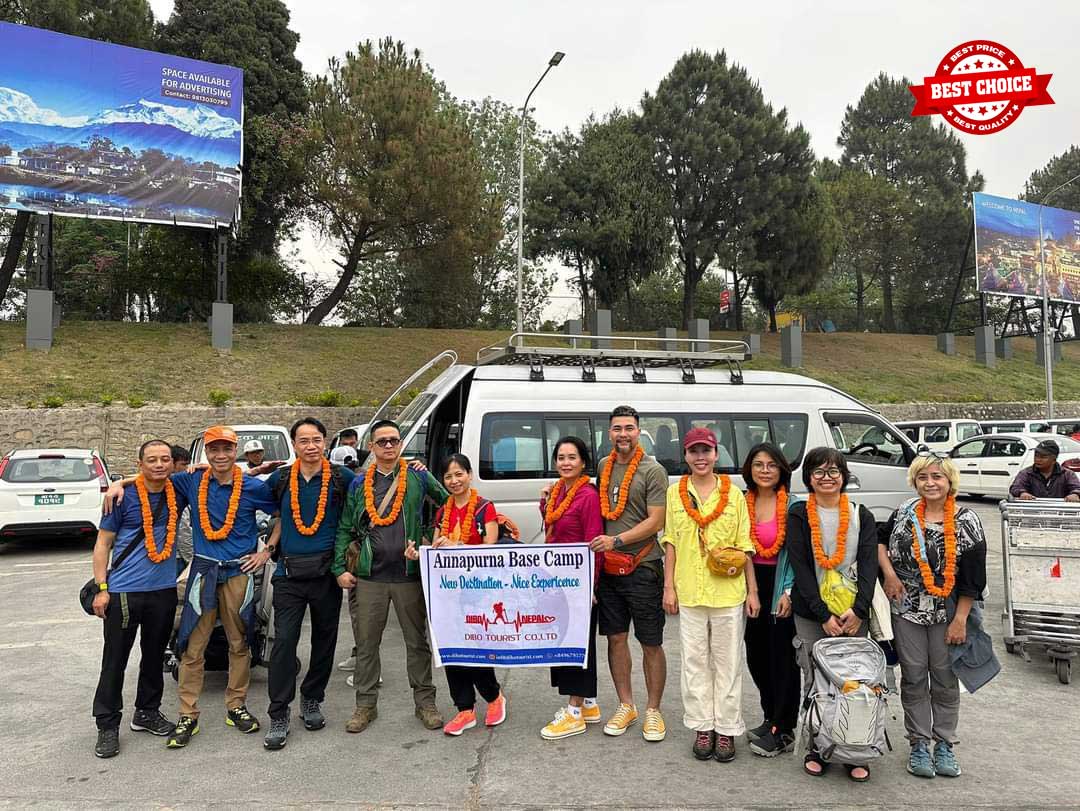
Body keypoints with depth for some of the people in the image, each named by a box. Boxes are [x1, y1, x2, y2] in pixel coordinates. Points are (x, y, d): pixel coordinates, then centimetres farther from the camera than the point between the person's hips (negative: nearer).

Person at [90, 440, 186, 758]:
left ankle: (147, 713, 31)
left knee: (155, 656, 15)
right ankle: (107, 726, 15)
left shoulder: (178, 493, 3)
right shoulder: (125, 497, -7)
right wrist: (101, 588, -10)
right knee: (115, 660, 2)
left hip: (164, 590, 4)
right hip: (123, 591, -4)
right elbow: (102, 544, -3)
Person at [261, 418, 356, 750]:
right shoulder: (280, 479, 4)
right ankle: (278, 716, 2)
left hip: (326, 571, 0)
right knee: (283, 641, -6)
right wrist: (269, 548, 9)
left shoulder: (341, 477, -2)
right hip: (289, 573, 0)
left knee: (324, 639, 10)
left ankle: (312, 700, 29)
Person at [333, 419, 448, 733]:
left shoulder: (419, 477, 2)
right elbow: (345, 530, 8)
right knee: (366, 643, 9)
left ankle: (425, 702, 22)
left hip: (410, 575, -1)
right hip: (369, 577, 2)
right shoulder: (358, 484, 7)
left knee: (417, 641, 9)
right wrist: (340, 568, 1)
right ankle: (365, 705, 24)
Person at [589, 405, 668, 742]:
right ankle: (626, 706, 27)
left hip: (642, 568, -5)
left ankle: (653, 711, 19)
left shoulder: (653, 471, -7)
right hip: (608, 567, 5)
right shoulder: (603, 466, 9)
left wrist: (617, 541, -19)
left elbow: (655, 521, -12)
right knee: (616, 638, 12)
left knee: (651, 644, 5)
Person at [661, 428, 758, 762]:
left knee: (727, 662, 8)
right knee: (695, 662, 9)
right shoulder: (675, 493, 3)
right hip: (689, 593, 1)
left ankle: (726, 729, 20)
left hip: (728, 593, -1)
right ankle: (703, 726, 22)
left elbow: (744, 545, 3)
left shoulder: (733, 493, 1)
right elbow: (671, 542, 6)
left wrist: (752, 590, 1)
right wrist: (669, 587, 1)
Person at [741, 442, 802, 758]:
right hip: (752, 587, 5)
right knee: (756, 656, 12)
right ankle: (772, 719, 30)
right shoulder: (742, 503, 5)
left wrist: (789, 592, -14)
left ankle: (782, 732, 13)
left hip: (781, 590, -5)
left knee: (783, 658, 1)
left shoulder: (793, 506, -8)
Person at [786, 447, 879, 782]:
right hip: (811, 614, -1)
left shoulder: (862, 516, 6)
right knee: (815, 680, 5)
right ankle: (816, 748, 19)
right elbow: (800, 567, -6)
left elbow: (868, 564, -3)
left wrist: (859, 608, -16)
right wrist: (824, 615, -12)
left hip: (854, 613, 1)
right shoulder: (798, 515, 1)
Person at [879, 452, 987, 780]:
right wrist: (889, 573, -3)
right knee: (913, 678, 8)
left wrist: (960, 621, -9)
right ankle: (919, 744, 21)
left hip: (947, 614, -2)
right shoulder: (904, 513, 0)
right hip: (907, 611, 2)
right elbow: (880, 541, 13)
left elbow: (972, 579, -7)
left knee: (945, 679, 9)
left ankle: (944, 744, 25)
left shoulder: (966, 522, -8)